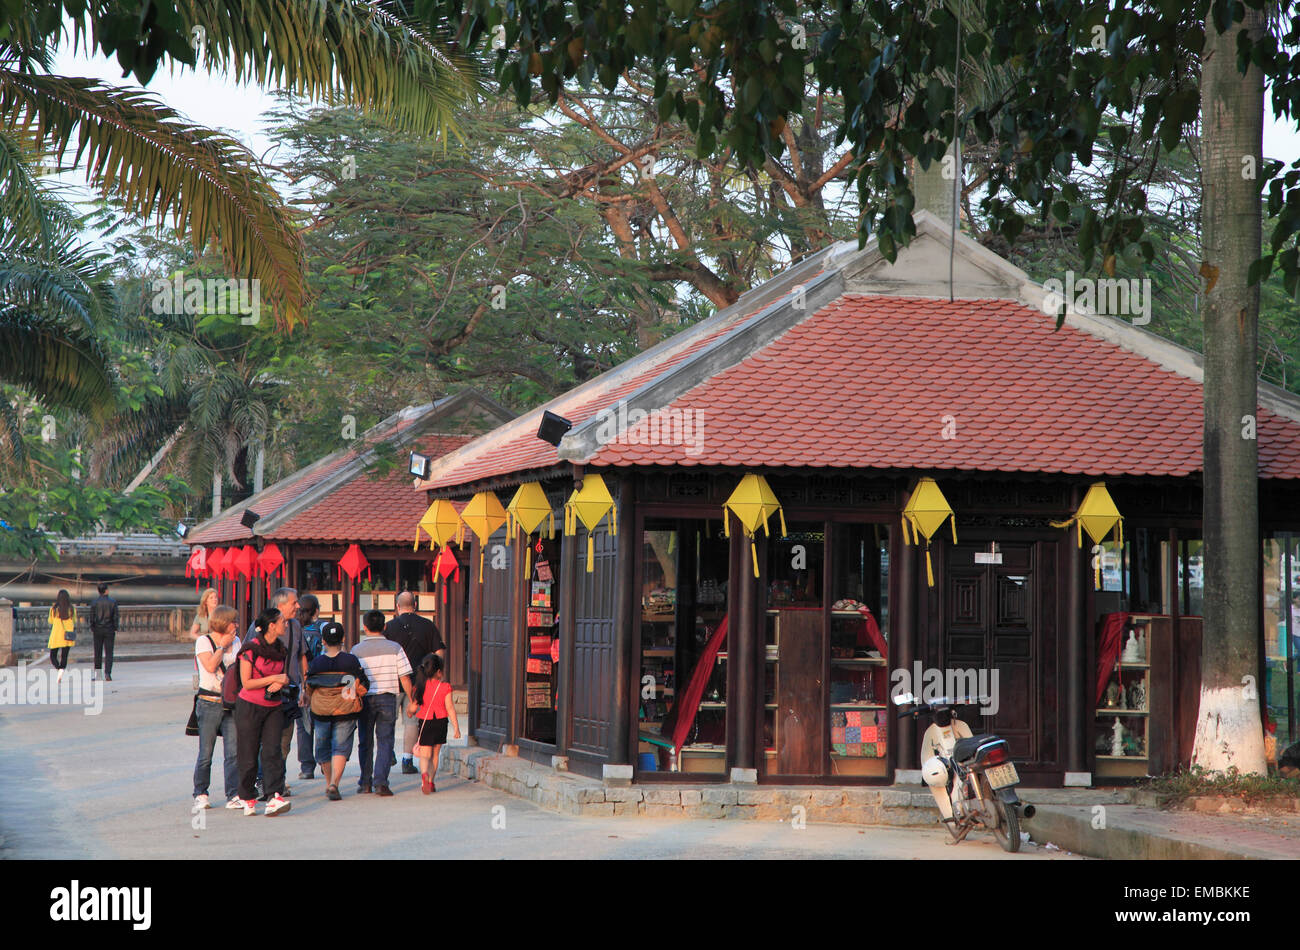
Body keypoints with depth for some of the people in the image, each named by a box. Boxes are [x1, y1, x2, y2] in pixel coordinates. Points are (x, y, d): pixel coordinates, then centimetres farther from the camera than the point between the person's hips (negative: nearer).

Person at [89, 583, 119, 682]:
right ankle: (107, 673, -11)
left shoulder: (94, 602, -3)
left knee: (98, 652, 12)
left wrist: (91, 630, 6)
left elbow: (92, 617, -2)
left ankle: (96, 672, 19)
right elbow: (115, 617, -4)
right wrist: (115, 630, 4)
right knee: (108, 653, -1)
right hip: (109, 629, -1)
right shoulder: (113, 602, -4)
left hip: (98, 630, 1)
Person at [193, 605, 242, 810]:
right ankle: (200, 795, 13)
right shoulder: (203, 642, -3)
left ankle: (233, 796, -3)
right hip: (210, 703, -4)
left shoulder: (236, 641, 13)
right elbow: (210, 666, -18)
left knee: (233, 752, -4)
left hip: (231, 703, 4)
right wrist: (222, 645, -8)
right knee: (206, 753, 1)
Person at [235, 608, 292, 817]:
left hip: (273, 707, 4)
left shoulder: (281, 649, 8)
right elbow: (246, 683, -13)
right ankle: (248, 799, 15)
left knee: (272, 751, -9)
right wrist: (274, 678, -15)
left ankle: (275, 797, -18)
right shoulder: (250, 649, -11)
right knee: (249, 755, 1)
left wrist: (280, 684, -6)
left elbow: (285, 677, 17)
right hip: (250, 706, -4)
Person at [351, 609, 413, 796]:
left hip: (365, 698, 1)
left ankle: (365, 783, 14)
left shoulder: (356, 650, -2)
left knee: (366, 742, 12)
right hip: (388, 699, 0)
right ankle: (380, 781, -10)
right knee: (385, 741, 3)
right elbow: (404, 677, -2)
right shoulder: (394, 648, -1)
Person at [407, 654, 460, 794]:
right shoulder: (445, 687, -7)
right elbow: (450, 708, -9)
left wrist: (408, 711, 28)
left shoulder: (420, 687, -2)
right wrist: (456, 727, -6)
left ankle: (424, 774, -31)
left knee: (425, 754, -1)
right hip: (440, 723, 0)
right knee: (435, 754, 18)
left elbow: (412, 707, 3)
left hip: (424, 722, 0)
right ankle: (431, 781, 22)